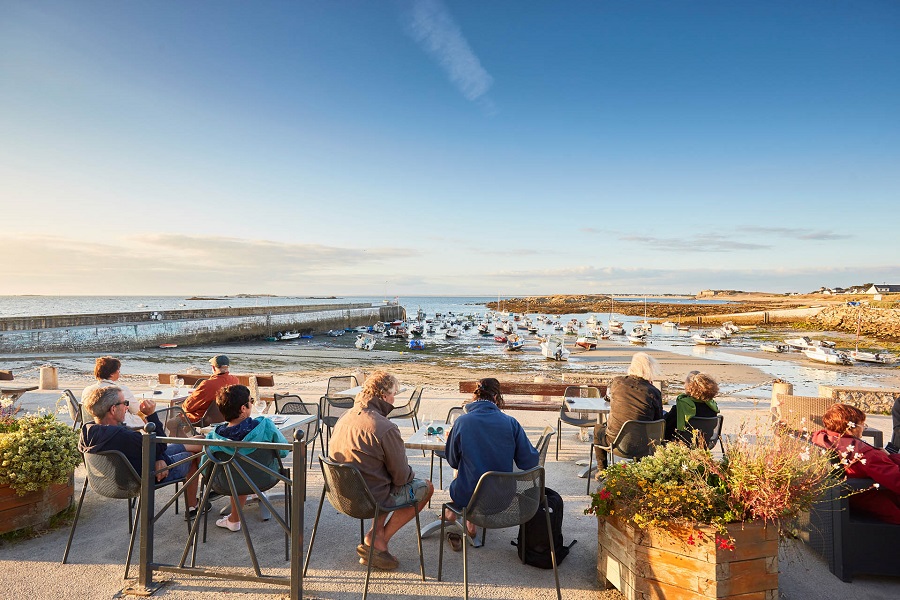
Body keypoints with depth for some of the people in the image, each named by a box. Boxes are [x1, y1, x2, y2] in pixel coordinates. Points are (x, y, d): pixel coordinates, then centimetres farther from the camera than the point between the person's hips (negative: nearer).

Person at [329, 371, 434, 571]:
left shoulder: (344, 418, -1)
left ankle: (375, 536, 18)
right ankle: (377, 542, 11)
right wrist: (410, 473, 7)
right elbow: (401, 475, -17)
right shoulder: (385, 429, -26)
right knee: (426, 487, 12)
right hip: (372, 499, -8)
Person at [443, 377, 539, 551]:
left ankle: (452, 515, 49)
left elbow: (453, 461, -4)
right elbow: (529, 462, -11)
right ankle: (471, 525, 42)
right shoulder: (511, 423, -14)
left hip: (468, 497, -2)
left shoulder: (462, 422, -16)